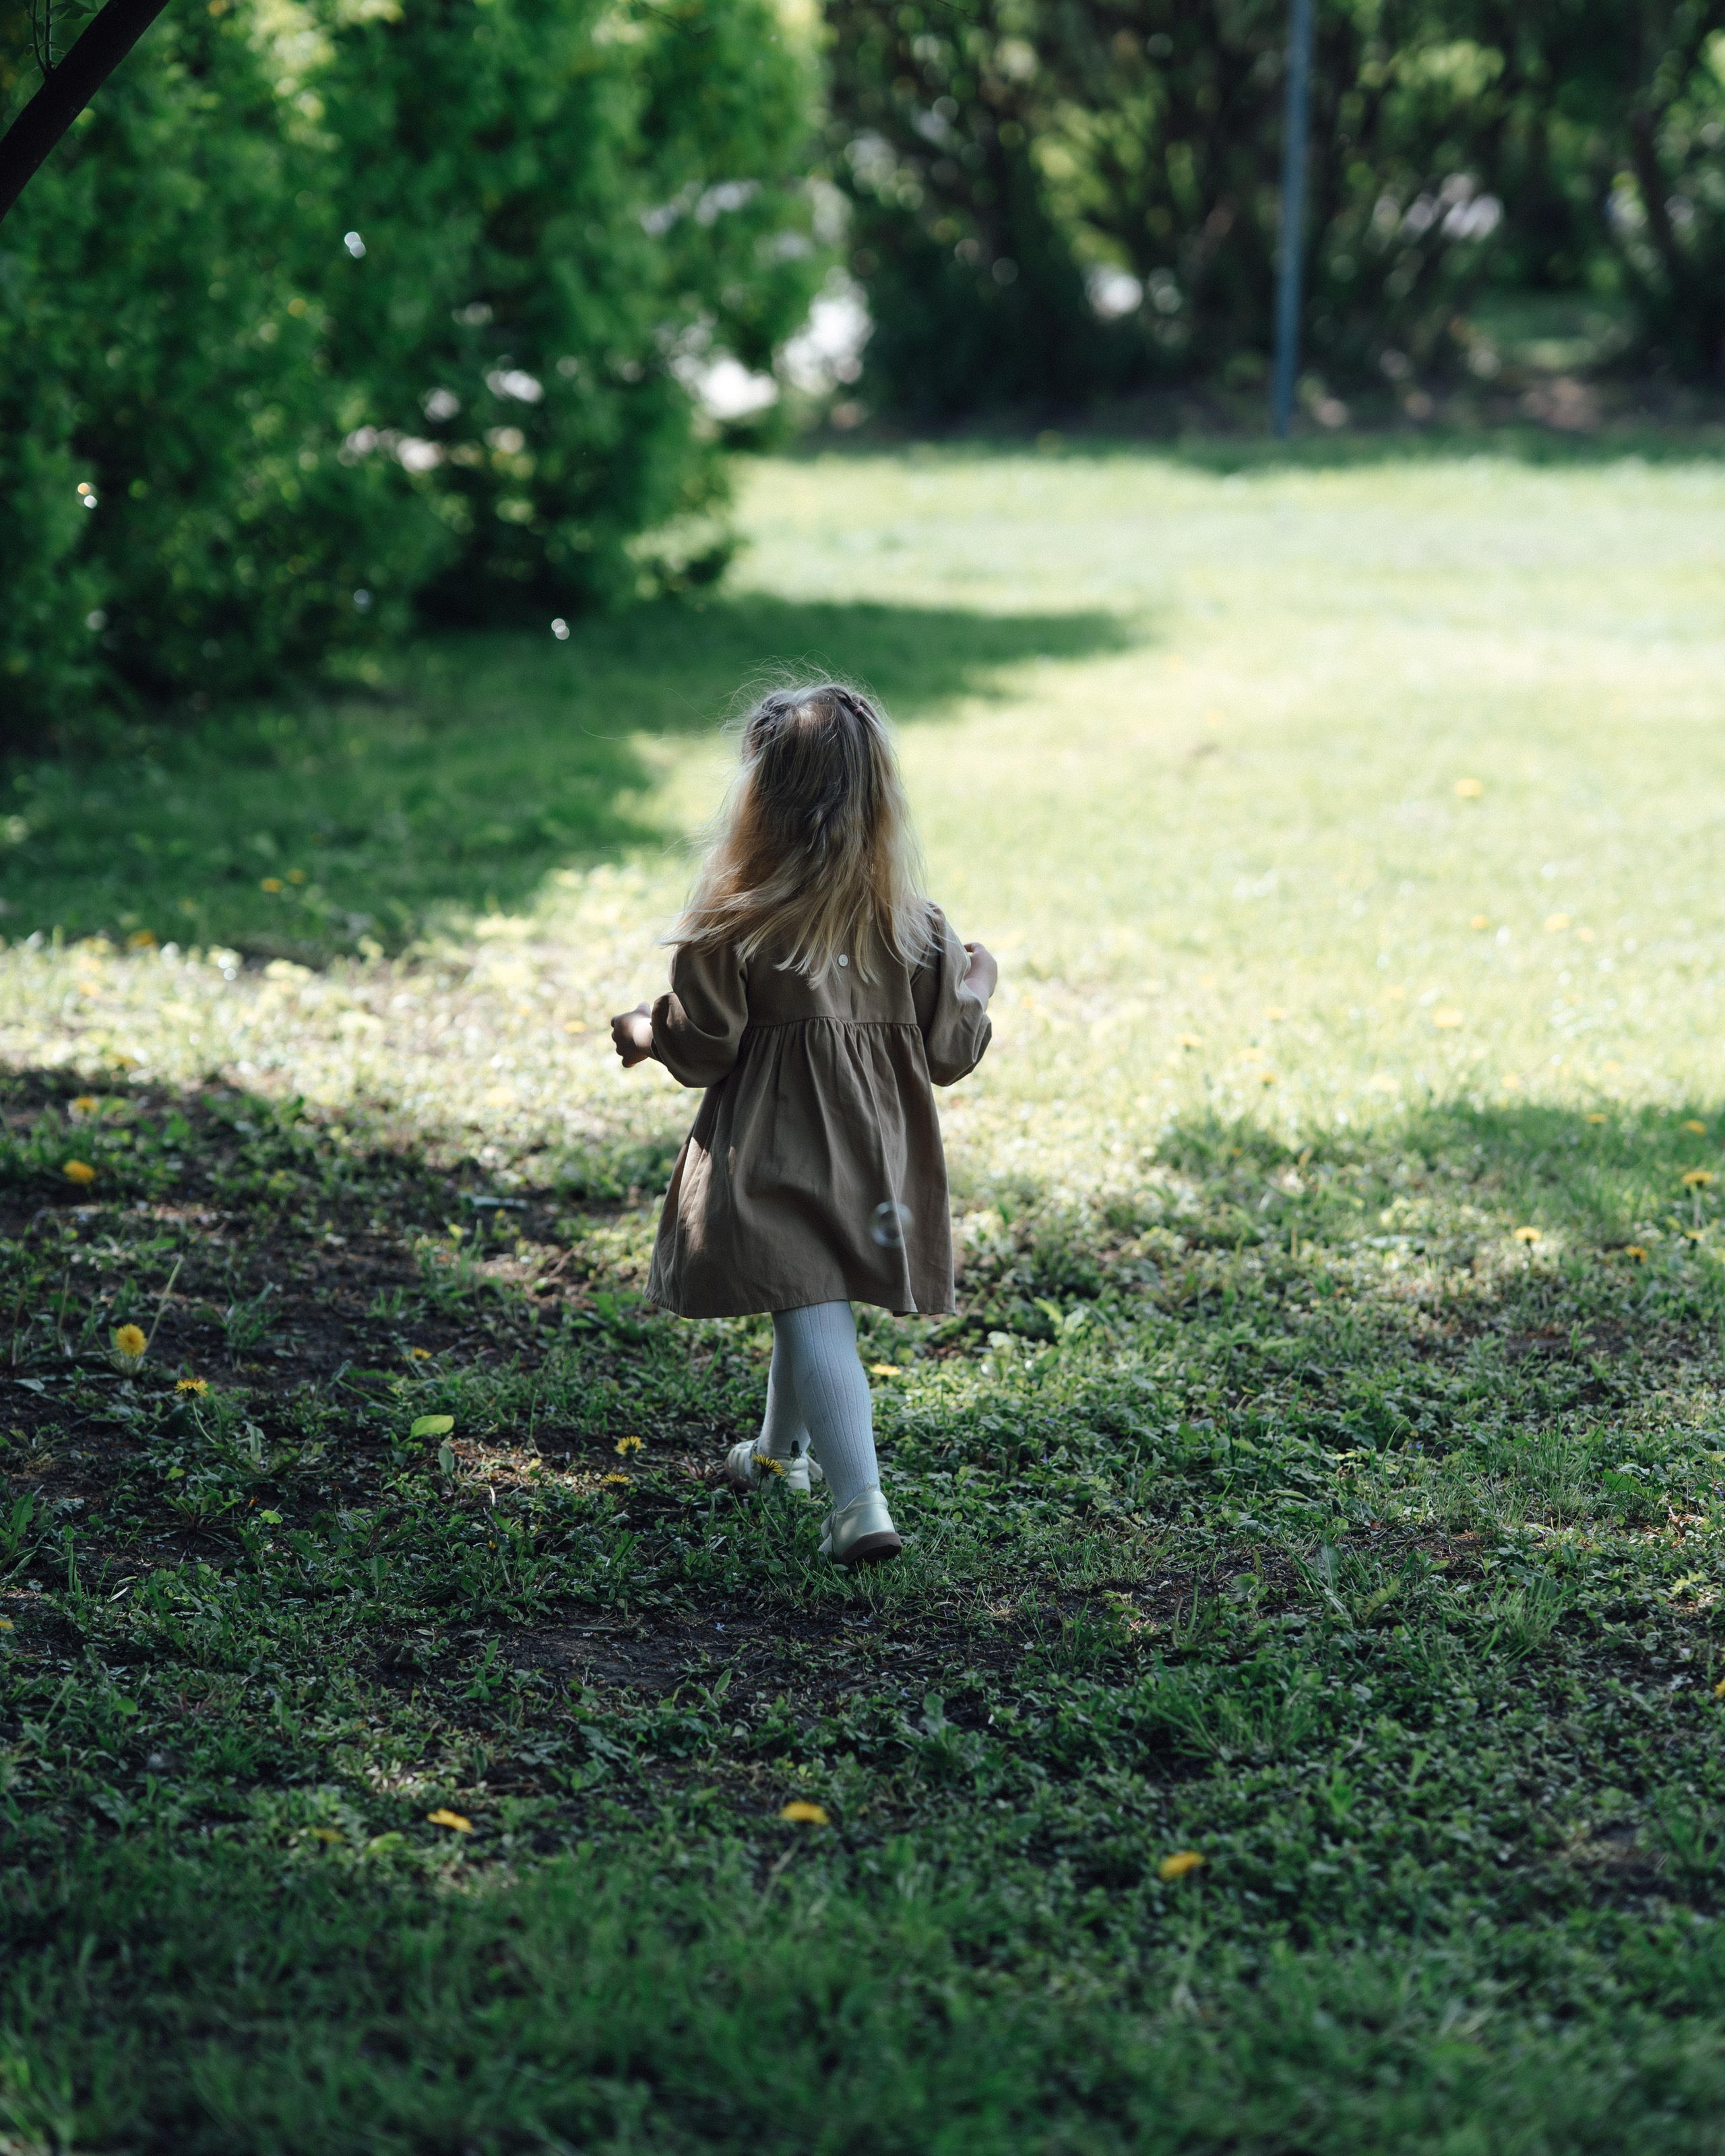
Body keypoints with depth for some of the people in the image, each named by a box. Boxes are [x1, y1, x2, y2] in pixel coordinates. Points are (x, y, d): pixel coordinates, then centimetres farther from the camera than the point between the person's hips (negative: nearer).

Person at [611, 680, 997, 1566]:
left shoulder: (732, 926, -14)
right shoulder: (915, 928, -3)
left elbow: (701, 1050, -9)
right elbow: (947, 1054, 1)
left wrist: (642, 1031, 13)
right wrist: (977, 990, 21)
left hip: (779, 1151, -5)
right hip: (876, 1154, 5)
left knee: (812, 1315, -7)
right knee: (813, 1303, 24)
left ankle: (860, 1502, -19)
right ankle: (782, 1450, 44)